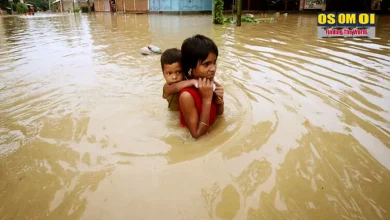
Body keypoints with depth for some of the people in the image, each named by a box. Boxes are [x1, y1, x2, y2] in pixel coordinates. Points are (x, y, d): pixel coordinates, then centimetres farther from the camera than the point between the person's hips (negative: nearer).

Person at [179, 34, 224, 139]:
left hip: (212, 132, 5)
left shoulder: (211, 84, -9)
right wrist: (206, 100, -28)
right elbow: (197, 134, -23)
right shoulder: (187, 95, -27)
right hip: (193, 141, -5)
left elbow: (219, 113, 6)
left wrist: (219, 100, -15)